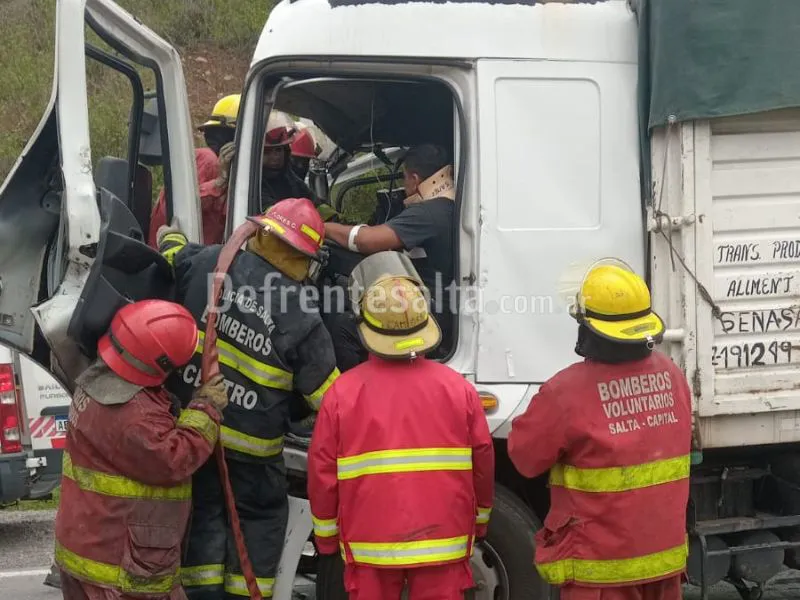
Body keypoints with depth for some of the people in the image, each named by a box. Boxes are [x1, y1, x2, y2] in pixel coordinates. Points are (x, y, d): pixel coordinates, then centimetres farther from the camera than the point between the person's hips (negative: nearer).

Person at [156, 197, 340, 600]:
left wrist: (170, 236, 37)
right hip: (249, 447, -3)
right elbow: (328, 396, -9)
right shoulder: (303, 318, -14)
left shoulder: (206, 263, -8)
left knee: (204, 511, 16)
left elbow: (170, 255, 15)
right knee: (260, 518, 15)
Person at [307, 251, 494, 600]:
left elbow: (322, 471, -3)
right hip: (444, 541, 1)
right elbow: (482, 463, 3)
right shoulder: (457, 388, -5)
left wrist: (326, 537, 12)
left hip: (370, 545, -1)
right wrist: (479, 524, 19)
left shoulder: (342, 392, -9)